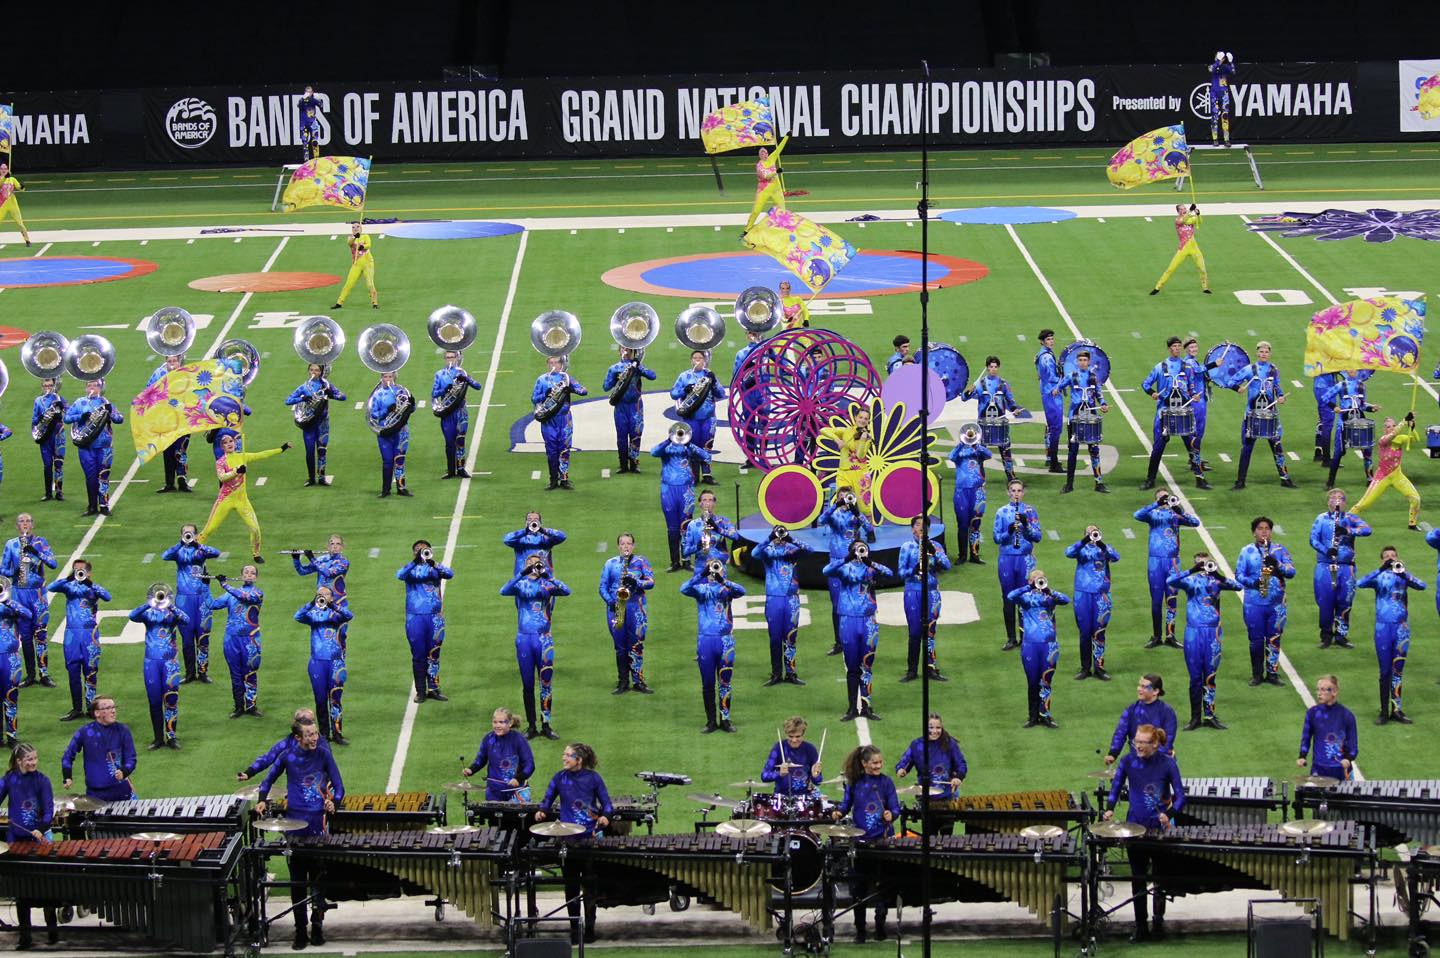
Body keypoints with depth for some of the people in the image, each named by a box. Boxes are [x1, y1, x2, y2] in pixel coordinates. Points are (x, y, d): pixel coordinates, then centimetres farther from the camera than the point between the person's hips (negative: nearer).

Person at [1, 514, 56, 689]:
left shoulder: (40, 542, 4)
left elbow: (53, 563, -8)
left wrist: (36, 552, -22)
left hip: (37, 593, -1)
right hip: (18, 593, 1)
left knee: (41, 634, -5)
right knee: (25, 635, 3)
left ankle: (44, 674, -2)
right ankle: (30, 675, 9)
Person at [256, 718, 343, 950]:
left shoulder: (324, 755, -1)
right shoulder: (288, 756, 1)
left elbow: (338, 786, 2)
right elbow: (269, 780, 15)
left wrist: (334, 802, -18)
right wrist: (262, 800, -2)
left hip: (319, 822, -1)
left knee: (318, 879, 4)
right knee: (297, 882, 5)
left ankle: (317, 926, 15)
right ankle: (300, 932, 12)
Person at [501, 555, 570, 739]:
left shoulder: (548, 584, 5)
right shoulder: (520, 584, 6)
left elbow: (566, 591, -14)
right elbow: (503, 591, -15)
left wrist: (548, 576, -27)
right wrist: (521, 574, -26)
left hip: (544, 639, 0)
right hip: (524, 638, 0)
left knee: (545, 683, 0)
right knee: (527, 684, 5)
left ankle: (546, 725, 6)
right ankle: (531, 726, 11)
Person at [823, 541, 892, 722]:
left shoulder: (872, 568, 7)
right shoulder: (844, 568, 4)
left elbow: (889, 574, -11)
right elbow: (827, 571, -14)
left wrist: (871, 563, -24)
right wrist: (845, 560, -27)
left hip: (868, 621, 1)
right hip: (848, 620, -1)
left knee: (867, 665, 3)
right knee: (852, 666, 2)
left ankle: (866, 706, 8)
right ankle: (852, 708, 6)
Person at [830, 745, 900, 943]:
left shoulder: (886, 782, -2)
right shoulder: (854, 782, 2)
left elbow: (895, 808, -4)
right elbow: (846, 804, 7)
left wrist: (891, 815, -26)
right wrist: (839, 812, -13)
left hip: (883, 839, -1)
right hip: (860, 840, 1)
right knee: (858, 887, 4)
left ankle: (880, 925, 18)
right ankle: (859, 929, 14)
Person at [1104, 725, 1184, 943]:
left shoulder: (1167, 763, -11)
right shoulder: (1128, 761, -6)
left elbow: (1180, 796, -10)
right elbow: (1116, 787, 6)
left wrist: (1169, 814, -27)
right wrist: (1110, 808, -12)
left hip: (1160, 827, -2)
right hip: (1135, 826, 2)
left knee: (1160, 877, 13)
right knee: (1138, 879, 6)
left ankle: (1158, 922, 28)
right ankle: (1141, 927, 14)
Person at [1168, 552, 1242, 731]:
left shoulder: (1217, 581, 5)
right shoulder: (1190, 581, 4)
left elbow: (1239, 587, -11)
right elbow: (1170, 581, -14)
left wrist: (1219, 576, -26)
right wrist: (1191, 571, -25)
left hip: (1213, 633, 0)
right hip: (1194, 633, 0)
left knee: (1210, 676, 4)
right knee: (1195, 677, 3)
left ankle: (1209, 715, 11)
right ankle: (1195, 718, 8)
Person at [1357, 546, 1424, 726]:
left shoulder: (1404, 574, 5)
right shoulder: (1379, 577, 2)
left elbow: (1421, 586, -13)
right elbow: (1360, 584, -16)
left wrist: (1404, 575, -29)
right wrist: (1381, 569, -25)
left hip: (1401, 627, 1)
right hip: (1383, 627, -1)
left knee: (1398, 670, 6)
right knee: (1385, 671, 4)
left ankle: (1396, 710, 13)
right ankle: (1384, 712, 9)